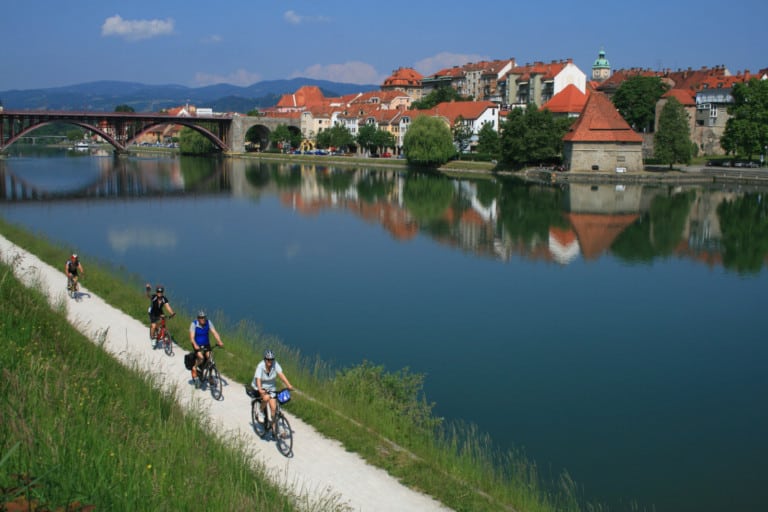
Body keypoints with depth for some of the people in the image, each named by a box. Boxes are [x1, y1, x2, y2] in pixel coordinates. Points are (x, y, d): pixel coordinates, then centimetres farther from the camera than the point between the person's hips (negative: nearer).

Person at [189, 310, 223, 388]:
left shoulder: (208, 322, -9)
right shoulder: (194, 324, -17)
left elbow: (214, 332, -17)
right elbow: (192, 337, -25)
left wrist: (219, 342, -33)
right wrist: (195, 345, -43)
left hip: (206, 344, 3)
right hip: (197, 345, -3)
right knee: (201, 358, -29)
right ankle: (194, 368, 2)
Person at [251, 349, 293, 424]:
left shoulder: (275, 364, -18)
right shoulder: (260, 366, -25)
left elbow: (281, 374, -28)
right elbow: (258, 380, -34)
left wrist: (289, 385, -40)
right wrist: (260, 390, -52)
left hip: (271, 387, 3)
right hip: (260, 387, -3)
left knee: (273, 408, -8)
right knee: (266, 397, -33)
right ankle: (260, 411, -4)